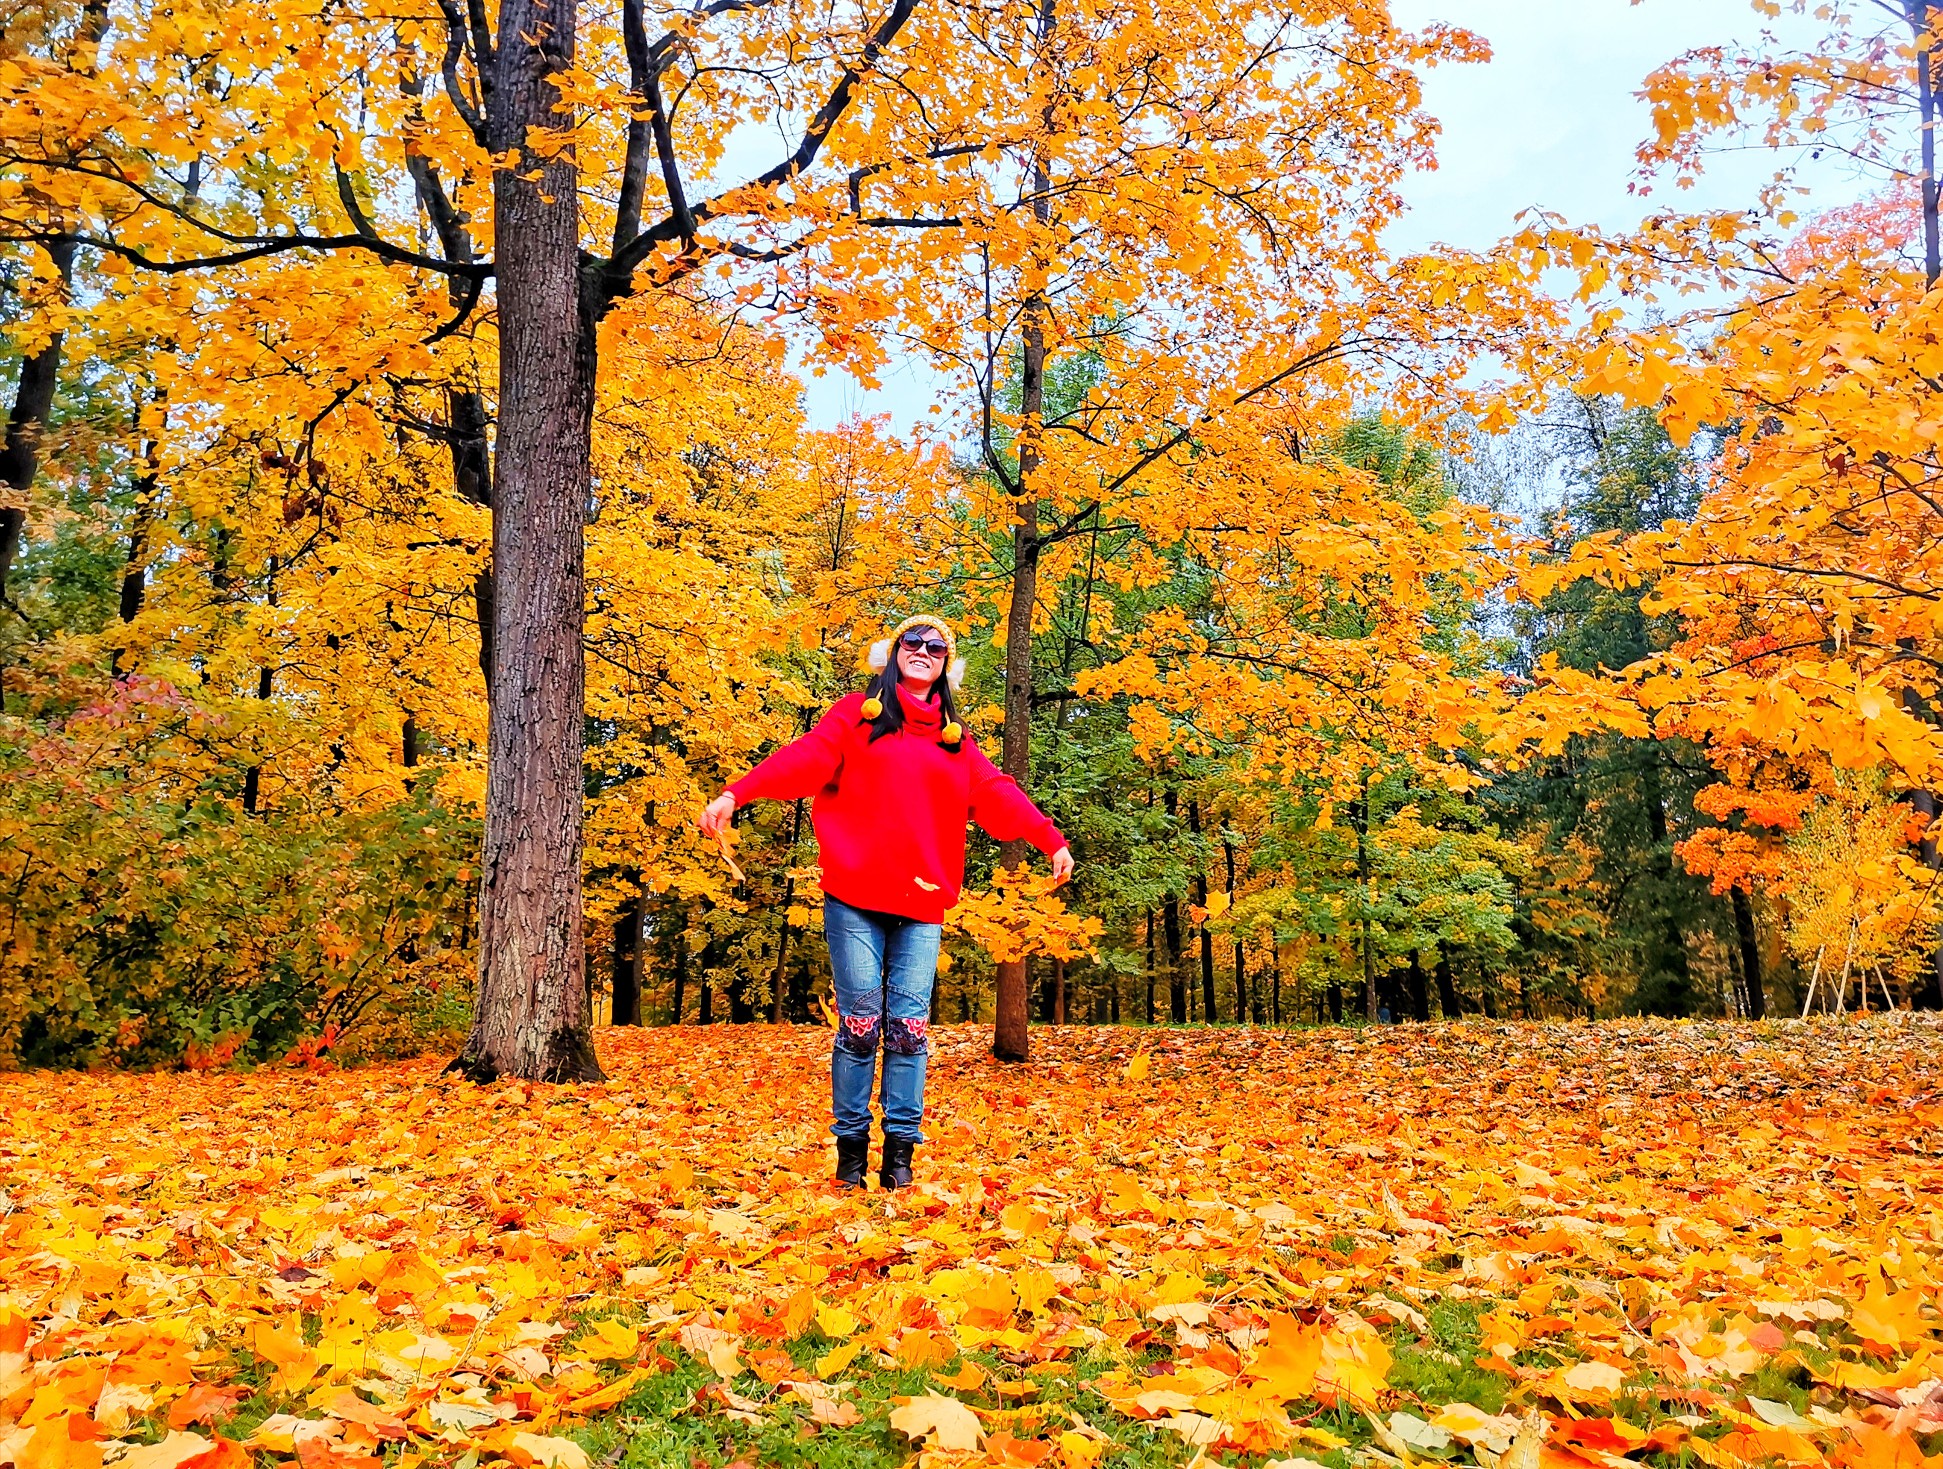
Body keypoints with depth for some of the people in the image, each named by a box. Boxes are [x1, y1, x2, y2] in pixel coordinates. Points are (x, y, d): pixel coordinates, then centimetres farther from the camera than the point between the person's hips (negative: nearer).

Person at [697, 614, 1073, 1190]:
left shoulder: (955, 739, 17)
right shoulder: (857, 715, 8)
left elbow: (997, 793, 12)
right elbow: (803, 757, -4)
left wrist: (1052, 840, 0)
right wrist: (734, 794, -18)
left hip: (921, 904, 3)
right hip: (854, 896, -3)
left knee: (909, 1027, 1)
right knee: (860, 1022, -1)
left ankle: (900, 1152, 9)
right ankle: (851, 1147, 11)